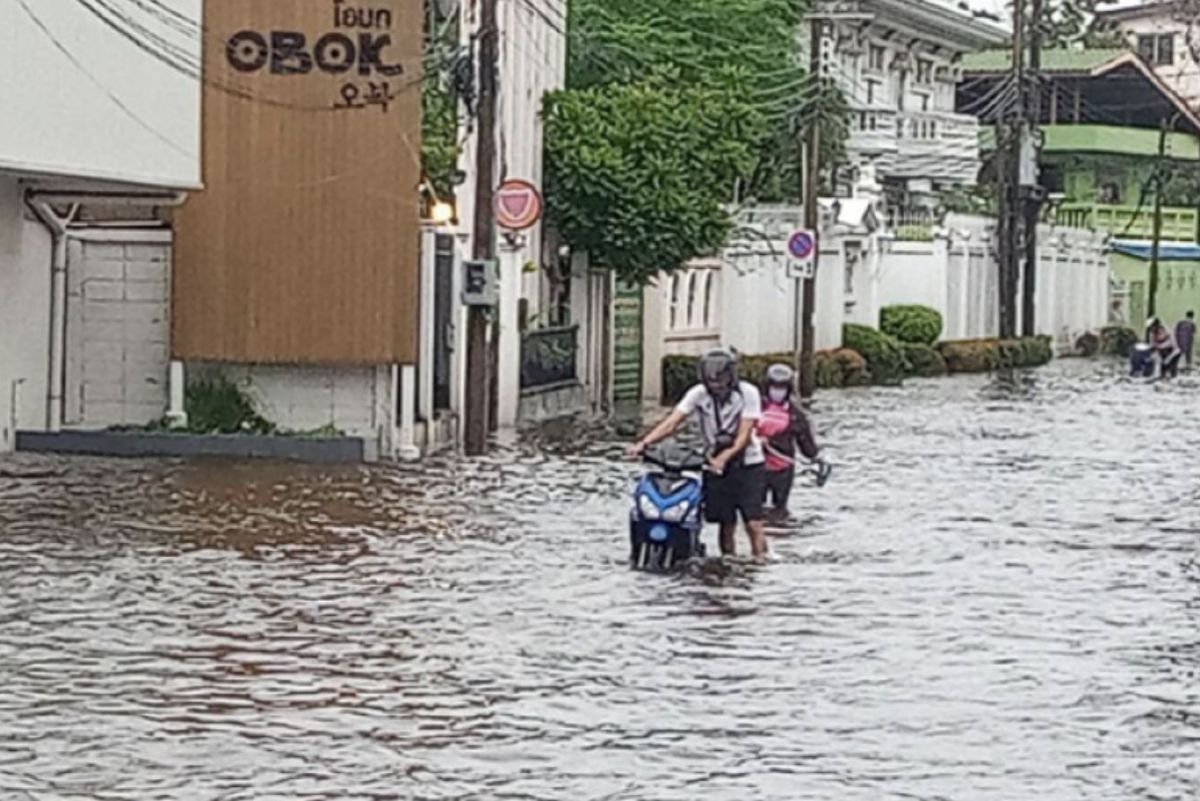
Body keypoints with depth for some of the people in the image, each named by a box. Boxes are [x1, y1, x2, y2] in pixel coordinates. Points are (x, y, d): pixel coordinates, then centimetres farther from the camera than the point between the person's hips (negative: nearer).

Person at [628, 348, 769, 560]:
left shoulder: (748, 393, -13)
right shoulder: (699, 394, -6)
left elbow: (744, 435, -19)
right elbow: (671, 423, -15)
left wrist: (725, 456, -36)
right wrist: (644, 443, -29)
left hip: (747, 465, -3)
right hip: (717, 465, 3)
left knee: (753, 522, -12)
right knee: (726, 524, 4)